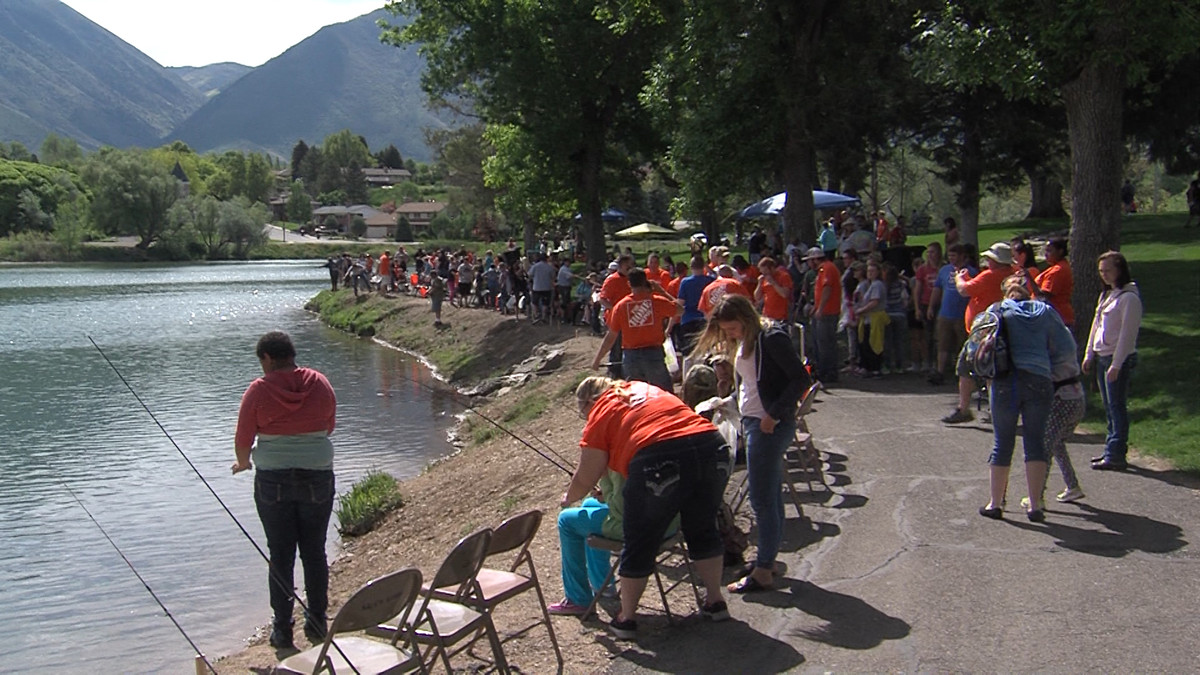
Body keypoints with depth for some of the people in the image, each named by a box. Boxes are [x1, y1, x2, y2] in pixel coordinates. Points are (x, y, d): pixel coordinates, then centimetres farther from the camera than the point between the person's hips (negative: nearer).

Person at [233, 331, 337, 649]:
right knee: (315, 553, 12)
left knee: (280, 556, 8)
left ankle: (282, 630, 15)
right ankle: (317, 623, 21)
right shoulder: (320, 384, 0)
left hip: (273, 481, -2)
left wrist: (243, 463, 18)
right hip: (318, 478, 2)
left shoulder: (259, 391, -8)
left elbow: (243, 440, -3)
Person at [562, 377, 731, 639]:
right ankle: (716, 601, 36)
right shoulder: (644, 388, 30)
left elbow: (585, 481, 12)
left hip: (661, 461, -6)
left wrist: (568, 497, 33)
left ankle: (626, 619, 23)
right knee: (703, 529, 26)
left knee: (639, 544, 11)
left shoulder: (600, 414, 12)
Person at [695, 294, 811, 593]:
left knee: (762, 499, -4)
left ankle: (763, 572, 3)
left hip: (771, 426, -9)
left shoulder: (771, 338, -16)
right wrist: (730, 401, 9)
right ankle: (769, 561, 24)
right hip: (752, 422, 9)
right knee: (771, 496, 15)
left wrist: (774, 415, -20)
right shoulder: (743, 343, 12)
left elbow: (801, 378, -19)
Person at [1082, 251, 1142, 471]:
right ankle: (1112, 450, 18)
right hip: (1102, 357, 9)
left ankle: (1116, 456, -5)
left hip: (1119, 359, -9)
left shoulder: (1129, 297, -13)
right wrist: (1089, 355, 17)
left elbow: (1127, 334, -17)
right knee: (1109, 406, 12)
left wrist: (1116, 364, -19)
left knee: (1117, 407, -7)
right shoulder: (1106, 294, 15)